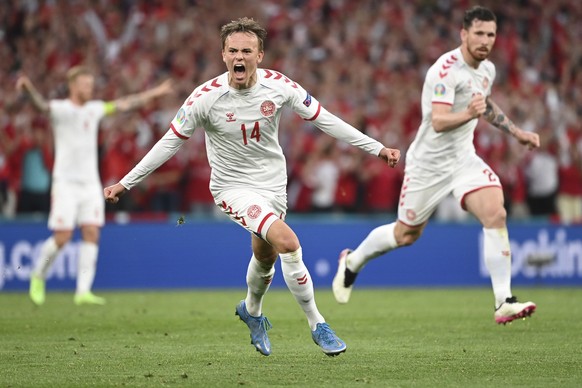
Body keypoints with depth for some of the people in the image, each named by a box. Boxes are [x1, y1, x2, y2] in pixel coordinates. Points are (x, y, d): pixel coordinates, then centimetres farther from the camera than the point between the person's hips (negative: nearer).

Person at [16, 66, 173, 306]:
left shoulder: (95, 109, 11)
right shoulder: (60, 109, -8)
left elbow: (125, 104, 23)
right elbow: (42, 105, -30)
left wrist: (153, 93, 27)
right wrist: (29, 89, -51)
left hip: (91, 183, 5)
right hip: (65, 183, -5)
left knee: (92, 233, -6)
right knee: (62, 237, -8)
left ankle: (83, 292, -6)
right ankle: (38, 276, 17)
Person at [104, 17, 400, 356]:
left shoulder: (278, 85, -14)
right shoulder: (207, 97, -20)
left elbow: (324, 119, -4)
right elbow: (171, 141, -10)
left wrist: (377, 148, -5)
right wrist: (126, 183, -9)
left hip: (274, 183, 4)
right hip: (234, 186, -4)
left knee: (265, 257, 20)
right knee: (287, 241, -25)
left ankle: (252, 311, 54)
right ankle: (317, 325, -12)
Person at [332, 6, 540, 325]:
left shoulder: (487, 70, 4)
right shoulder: (446, 69, -23)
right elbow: (438, 122, -33)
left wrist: (516, 132, 25)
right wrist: (468, 114, -51)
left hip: (464, 158, 6)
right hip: (429, 163, -6)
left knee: (495, 214, -18)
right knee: (406, 234, 9)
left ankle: (504, 303, -20)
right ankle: (352, 262, 39)